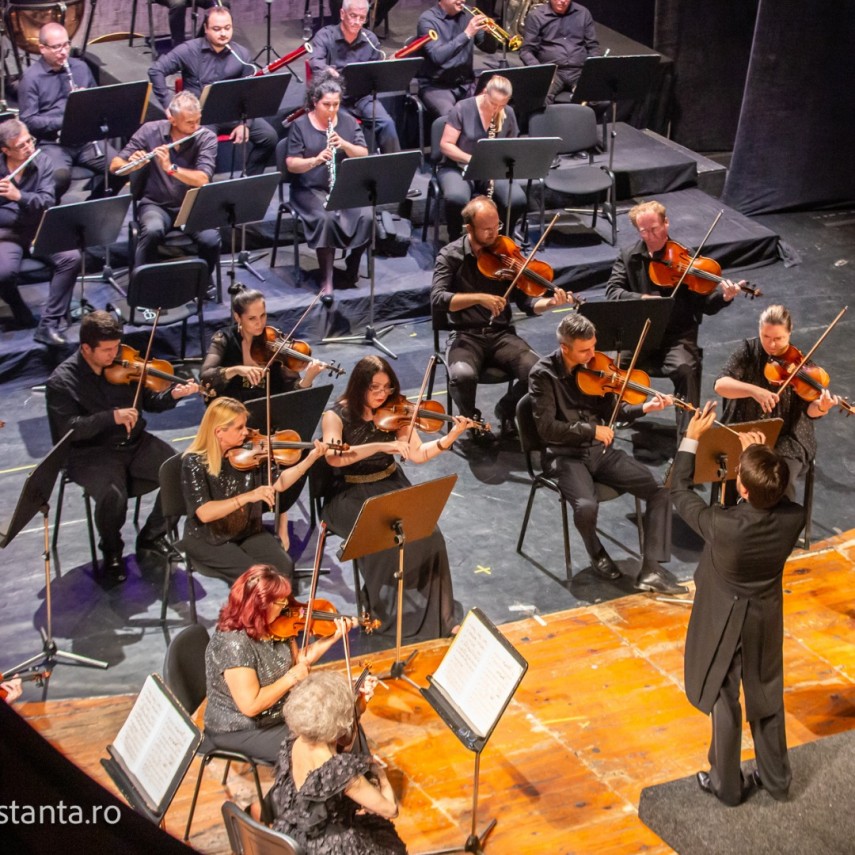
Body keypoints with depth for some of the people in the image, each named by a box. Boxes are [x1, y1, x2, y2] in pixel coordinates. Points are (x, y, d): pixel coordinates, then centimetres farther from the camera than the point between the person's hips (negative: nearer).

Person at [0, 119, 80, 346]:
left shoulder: (42, 162, 0)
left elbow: (47, 201, -10)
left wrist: (19, 196, -29)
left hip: (39, 229, 2)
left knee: (72, 258, -25)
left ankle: (50, 323, -19)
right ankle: (21, 312, 1)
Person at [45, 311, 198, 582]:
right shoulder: (62, 381, -10)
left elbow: (149, 402, 9)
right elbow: (68, 428, -20)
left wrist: (173, 395, -13)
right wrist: (112, 417, -30)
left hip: (136, 443, 5)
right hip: (91, 453, -5)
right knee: (113, 494, -34)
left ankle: (152, 537, 7)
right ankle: (111, 552, -1)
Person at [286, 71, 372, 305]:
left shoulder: (348, 121, 6)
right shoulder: (300, 125, -3)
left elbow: (364, 155, 0)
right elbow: (291, 165, -8)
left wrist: (344, 144, -19)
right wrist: (316, 160, -26)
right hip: (311, 189, -3)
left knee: (366, 216, -25)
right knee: (326, 218, -33)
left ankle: (353, 264, 0)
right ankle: (326, 280, -25)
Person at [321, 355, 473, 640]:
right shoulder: (336, 416, -9)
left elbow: (418, 454, -1)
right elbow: (333, 457, -28)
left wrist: (449, 439, -17)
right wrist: (380, 446, -35)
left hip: (391, 486, 3)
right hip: (350, 495, -3)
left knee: (426, 534, -22)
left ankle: (432, 614, -8)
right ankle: (388, 608, -9)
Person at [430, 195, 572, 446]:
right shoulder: (451, 255, -2)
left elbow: (526, 303, 2)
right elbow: (437, 301, -16)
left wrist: (550, 302, -20)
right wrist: (480, 298, -27)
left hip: (501, 334, 2)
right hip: (465, 336, -2)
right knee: (463, 376, -35)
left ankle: (507, 409, 7)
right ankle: (471, 420, 0)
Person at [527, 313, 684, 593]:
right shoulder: (543, 375, -11)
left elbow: (611, 410, 8)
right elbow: (546, 428, -17)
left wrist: (644, 408, -10)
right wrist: (591, 430, -18)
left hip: (602, 451, 5)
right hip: (566, 455, -5)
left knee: (660, 491, -11)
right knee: (586, 506, -33)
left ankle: (650, 569, -8)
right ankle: (597, 555, 1)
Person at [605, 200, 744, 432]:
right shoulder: (628, 257, 8)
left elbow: (705, 305, -3)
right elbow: (612, 291, -4)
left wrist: (724, 297, -25)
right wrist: (641, 298, -22)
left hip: (677, 336, -2)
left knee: (685, 368, -32)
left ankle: (687, 431, -18)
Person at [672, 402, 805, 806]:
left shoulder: (722, 525, -37)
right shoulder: (793, 519, -26)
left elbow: (679, 490, -19)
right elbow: (777, 498, 1)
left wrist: (691, 437, -12)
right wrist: (763, 456, -4)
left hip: (725, 623, -3)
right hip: (767, 622, 4)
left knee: (725, 704, 16)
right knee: (767, 699, 23)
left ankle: (727, 785, 34)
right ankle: (776, 779, 41)